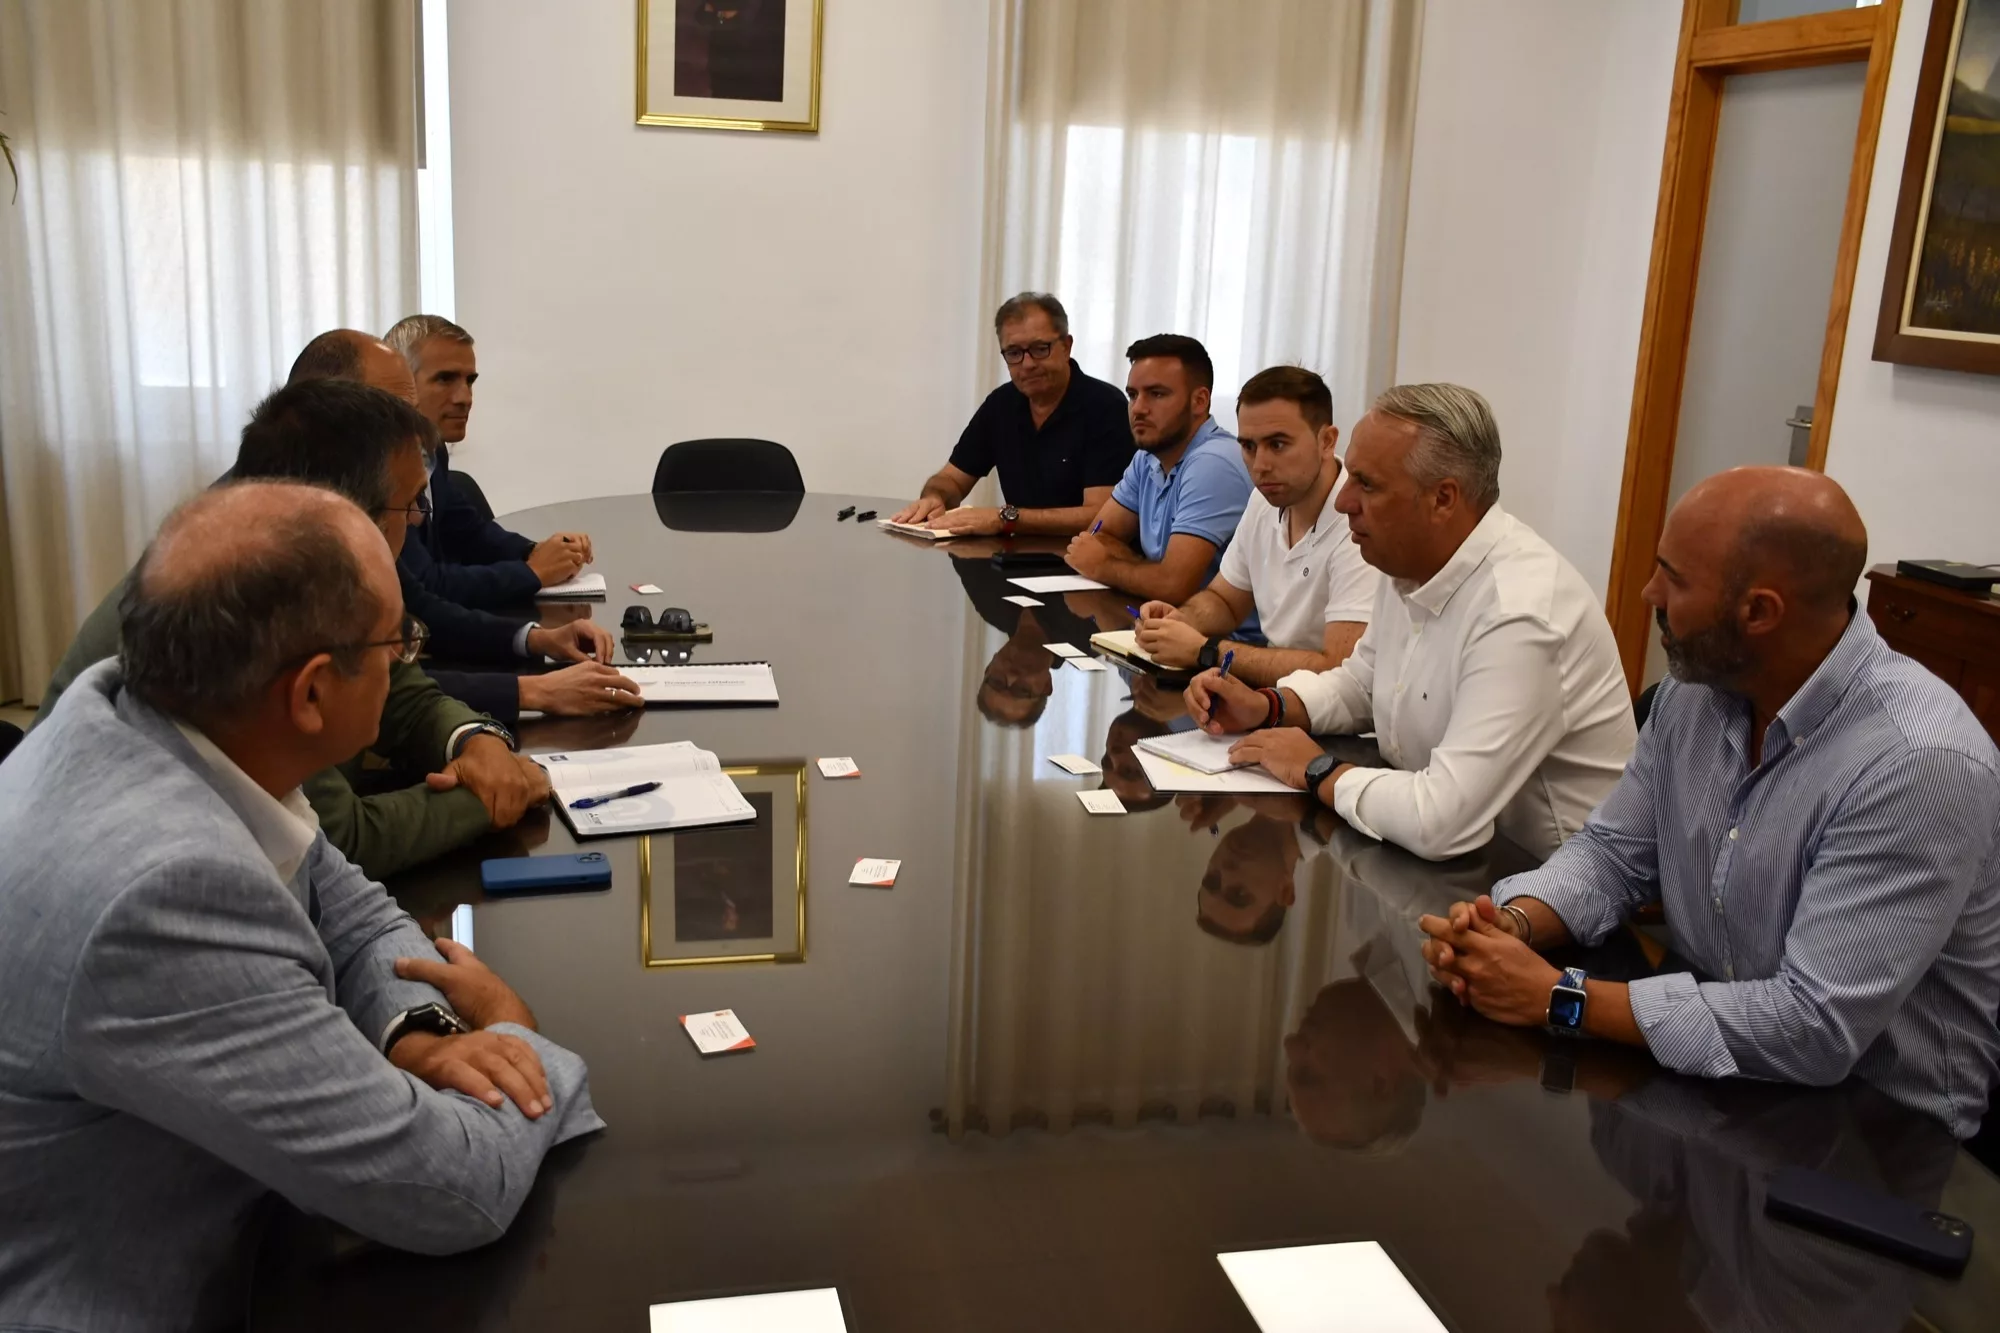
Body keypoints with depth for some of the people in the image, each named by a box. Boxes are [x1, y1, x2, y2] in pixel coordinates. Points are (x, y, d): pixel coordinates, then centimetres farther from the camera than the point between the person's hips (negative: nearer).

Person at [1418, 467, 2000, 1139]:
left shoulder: (1922, 765, -28)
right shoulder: (1696, 687, -4)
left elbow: (1817, 1027, -31)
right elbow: (1614, 852, 5)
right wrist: (1512, 923, -17)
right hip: (1719, 1069, 6)